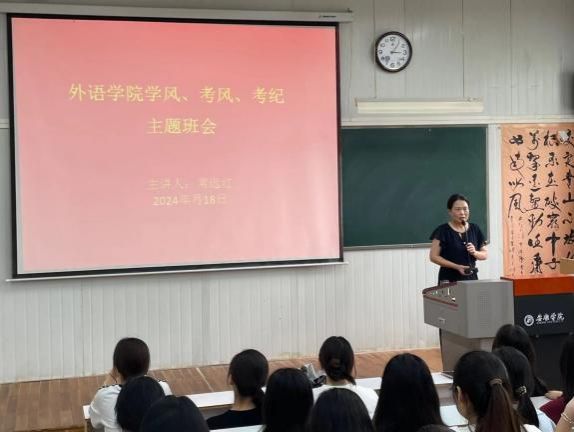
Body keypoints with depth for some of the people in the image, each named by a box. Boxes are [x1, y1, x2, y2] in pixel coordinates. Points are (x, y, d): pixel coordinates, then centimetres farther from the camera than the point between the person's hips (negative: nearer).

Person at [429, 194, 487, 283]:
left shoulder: (475, 230, 9)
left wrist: (475, 253, -9)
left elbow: (485, 254, 14)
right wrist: (456, 267, -16)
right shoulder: (443, 231, -4)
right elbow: (433, 256, -7)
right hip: (449, 279, -4)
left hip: (471, 277, 4)